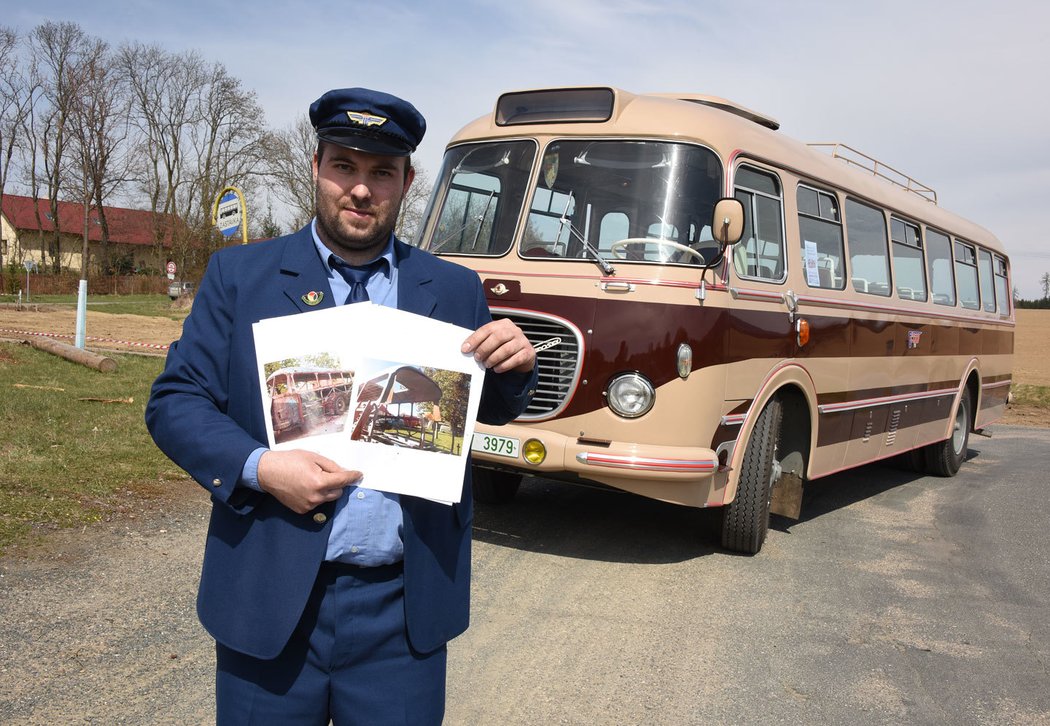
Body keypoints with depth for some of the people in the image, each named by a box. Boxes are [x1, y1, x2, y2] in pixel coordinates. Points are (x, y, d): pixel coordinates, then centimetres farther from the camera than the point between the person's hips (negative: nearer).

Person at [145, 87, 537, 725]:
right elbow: (173, 402, 0)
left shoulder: (454, 291, 6)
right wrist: (258, 468, -16)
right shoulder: (240, 275, 2)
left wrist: (515, 368, -9)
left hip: (403, 610, 1)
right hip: (270, 605, 0)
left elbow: (492, 411, 13)